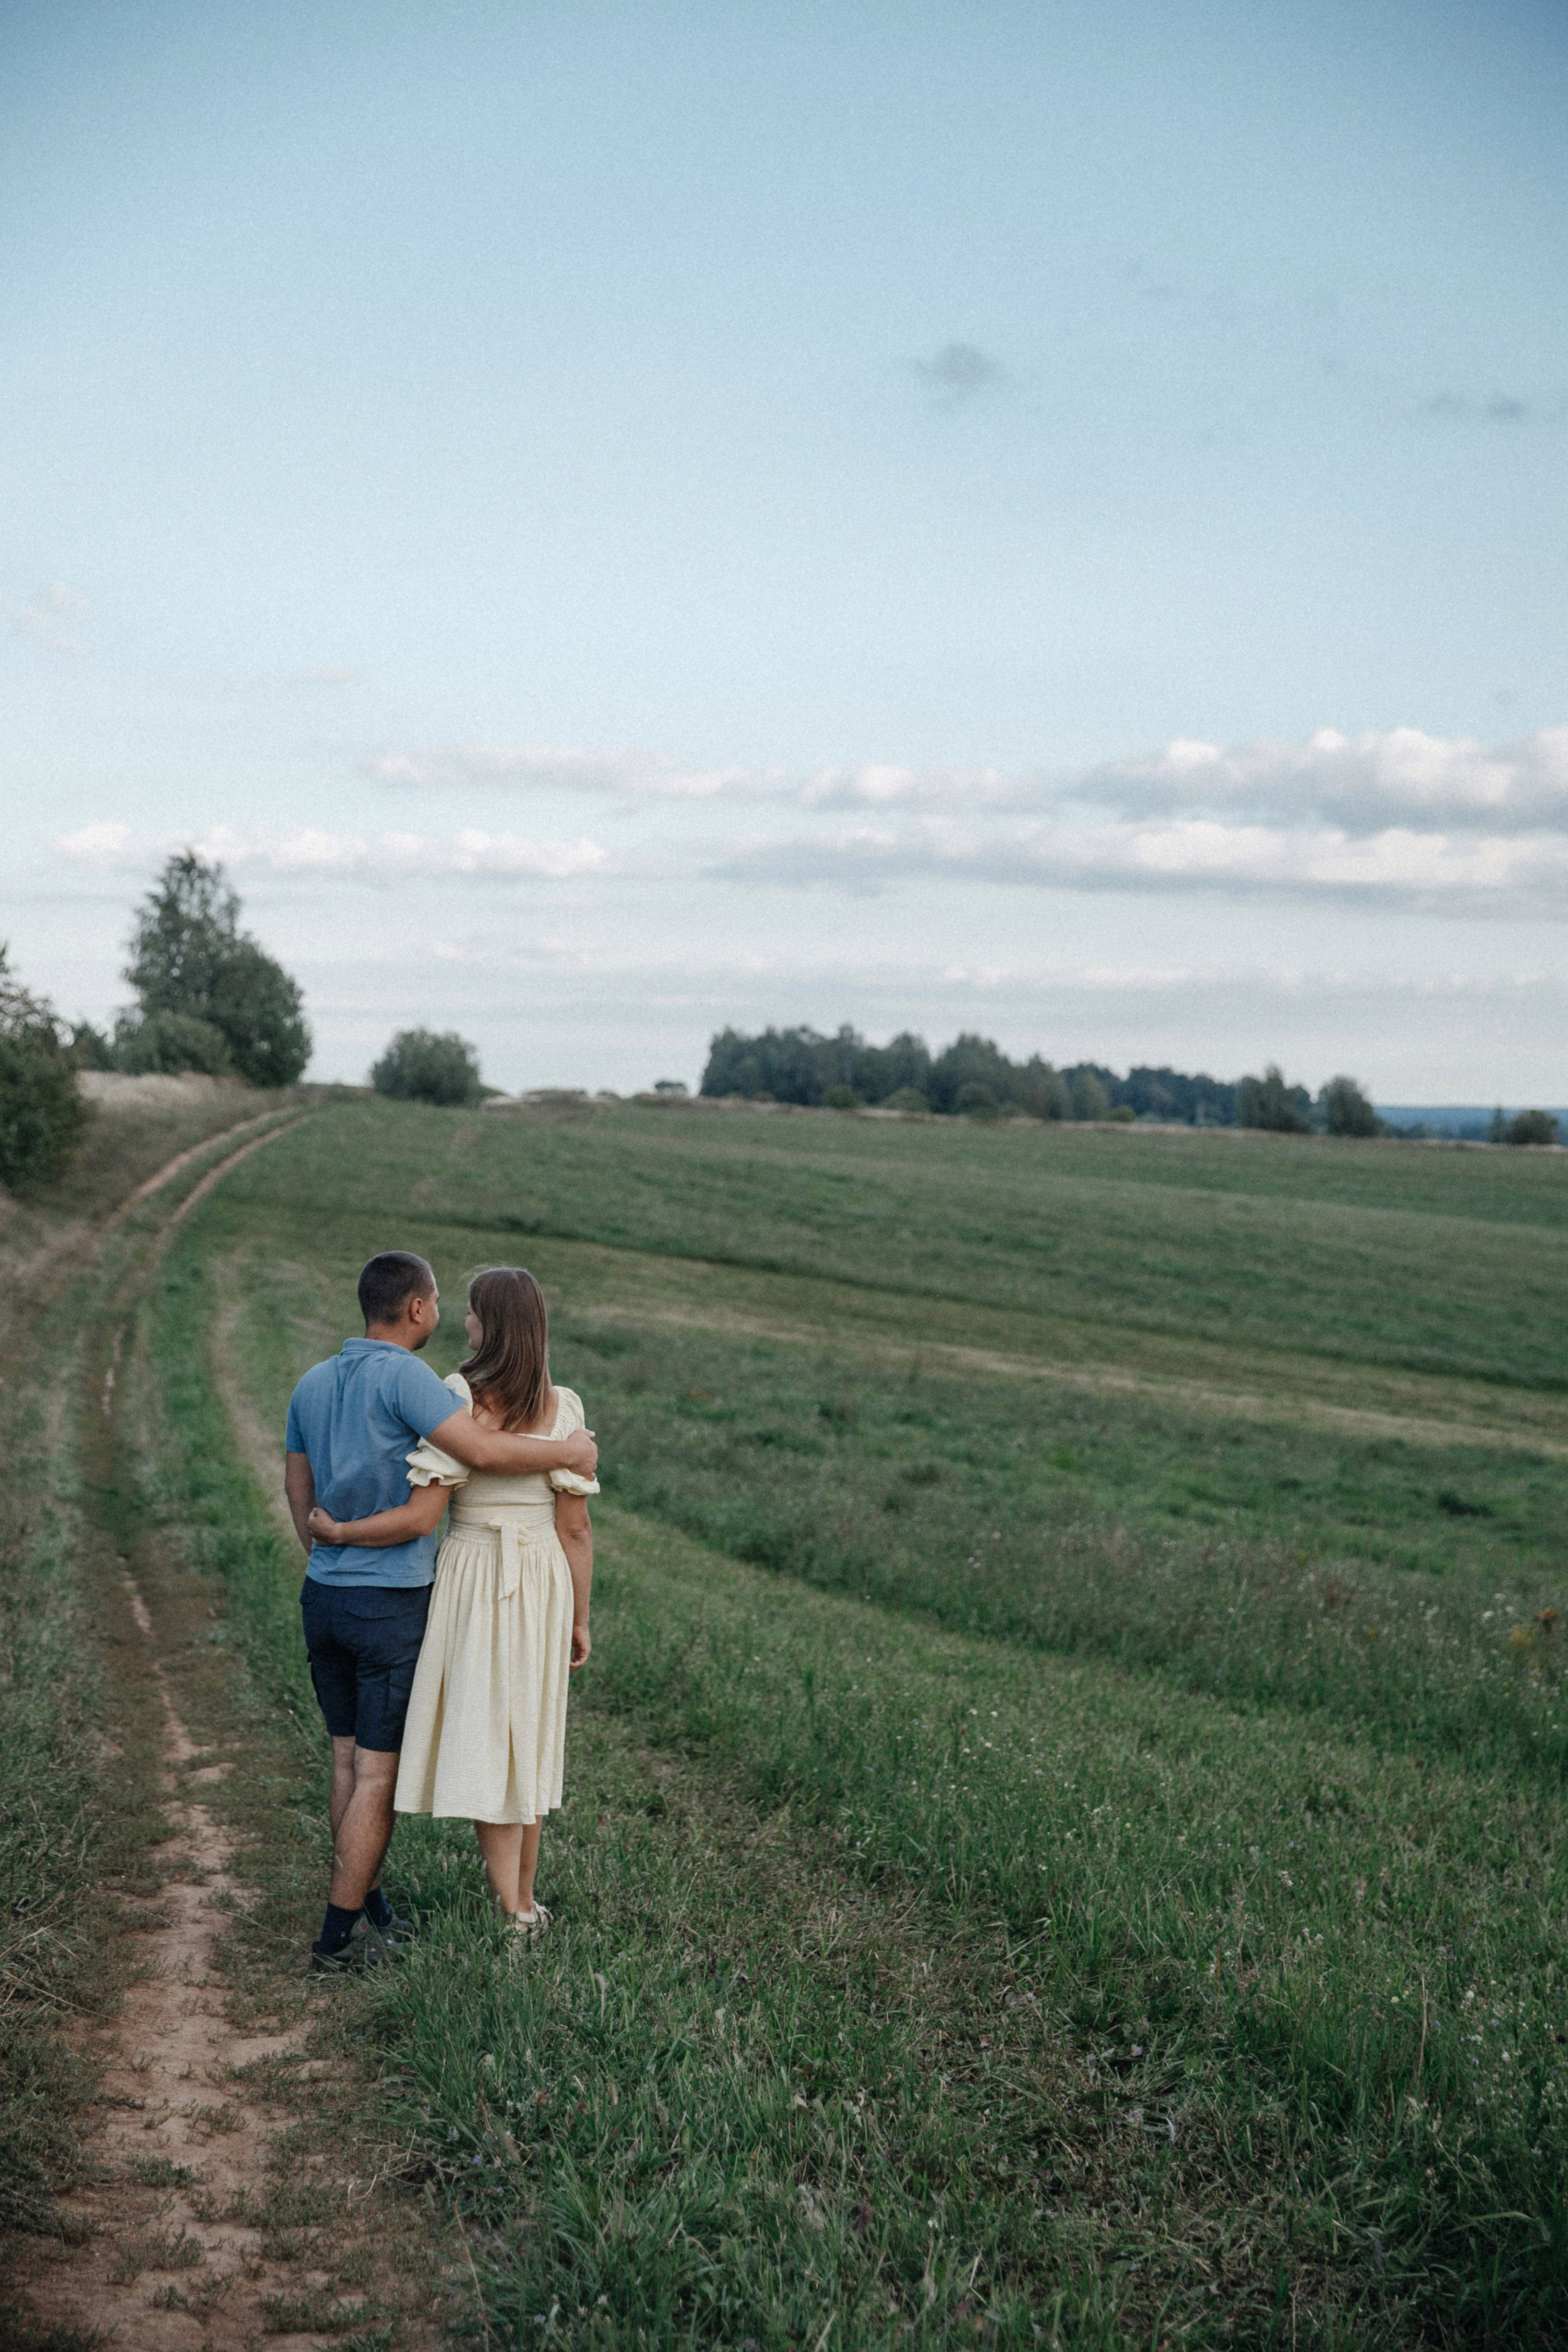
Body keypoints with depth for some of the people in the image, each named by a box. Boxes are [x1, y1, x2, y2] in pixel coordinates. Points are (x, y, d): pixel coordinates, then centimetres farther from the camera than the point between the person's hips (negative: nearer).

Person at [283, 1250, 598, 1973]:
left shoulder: (312, 1384, 8)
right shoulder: (401, 1375, -17)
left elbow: (299, 1497, 15)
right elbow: (483, 1452, -26)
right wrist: (568, 1452, -10)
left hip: (324, 1596, 8)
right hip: (394, 1605, -8)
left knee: (350, 1761, 15)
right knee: (381, 1774, 1)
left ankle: (371, 1912, 24)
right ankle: (337, 1938, 4)